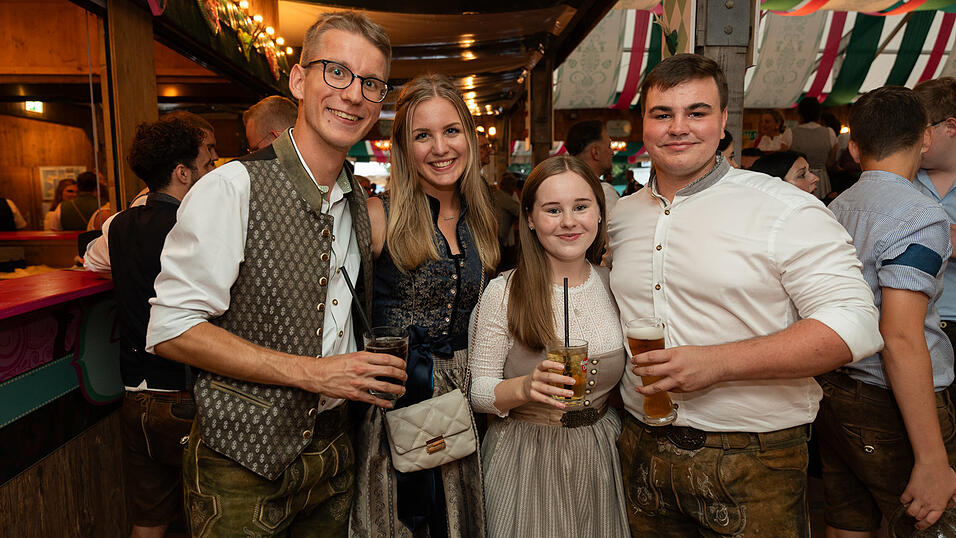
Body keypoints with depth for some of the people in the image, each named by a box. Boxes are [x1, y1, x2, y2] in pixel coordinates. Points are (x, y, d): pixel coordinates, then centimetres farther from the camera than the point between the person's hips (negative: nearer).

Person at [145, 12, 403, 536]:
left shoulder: (360, 204, 7)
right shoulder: (232, 188, -16)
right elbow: (171, 329, -19)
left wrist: (364, 371, 4)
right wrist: (311, 372, -21)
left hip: (331, 449, 6)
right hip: (242, 460, -6)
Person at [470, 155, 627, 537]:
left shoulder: (613, 284, -2)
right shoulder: (504, 292, -14)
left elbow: (626, 378, 11)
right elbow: (478, 390, -11)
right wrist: (525, 387, -28)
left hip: (600, 456, 4)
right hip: (526, 458, -4)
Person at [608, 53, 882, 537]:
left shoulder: (785, 210, -10)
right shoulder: (619, 216, 5)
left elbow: (855, 325, -16)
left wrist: (717, 363, -23)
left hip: (753, 465, -4)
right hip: (642, 451, 4)